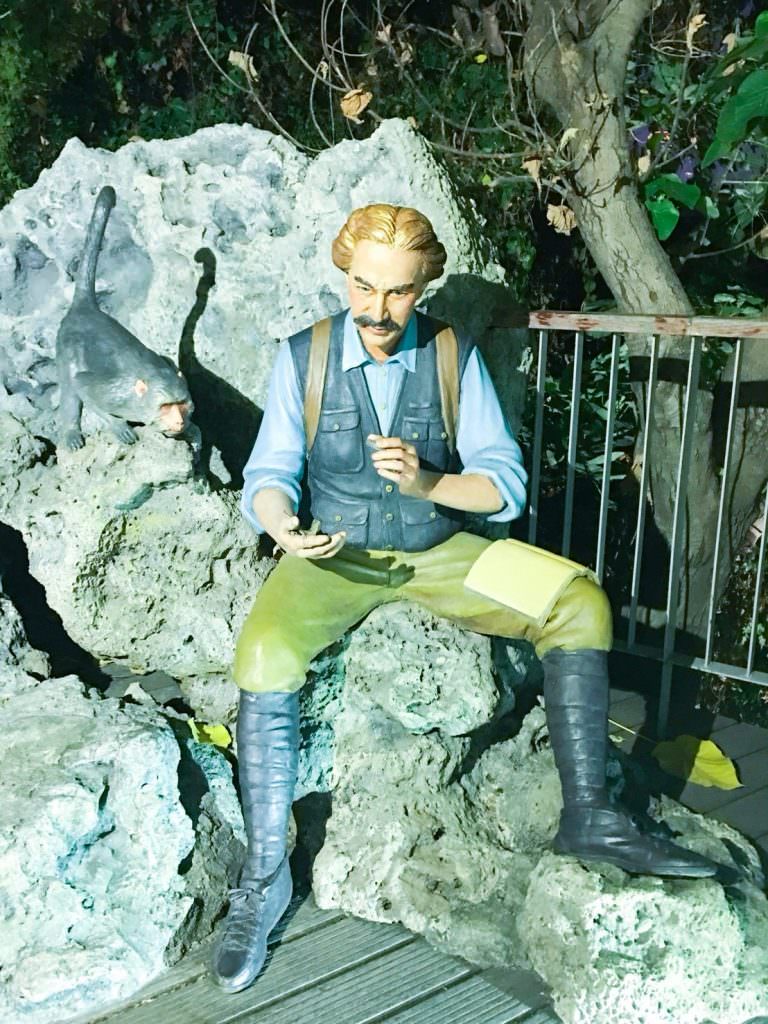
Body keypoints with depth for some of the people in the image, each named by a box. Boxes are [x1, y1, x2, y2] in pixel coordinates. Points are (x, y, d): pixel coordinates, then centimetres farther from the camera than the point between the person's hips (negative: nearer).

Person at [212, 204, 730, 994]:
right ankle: (263, 876, -18)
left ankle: (587, 817, -9)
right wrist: (282, 526, -29)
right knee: (264, 655, -32)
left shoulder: (454, 357, -4)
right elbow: (269, 475, -6)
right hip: (335, 554, -1)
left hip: (438, 549, 2)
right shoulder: (303, 357, -5)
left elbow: (505, 483, -7)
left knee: (579, 603, -18)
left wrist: (425, 483, -26)